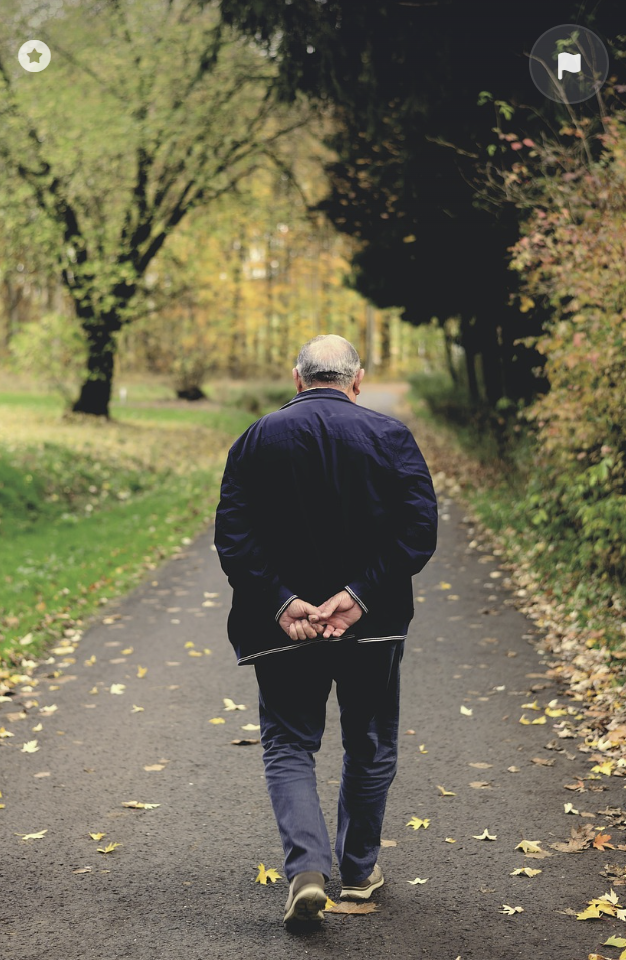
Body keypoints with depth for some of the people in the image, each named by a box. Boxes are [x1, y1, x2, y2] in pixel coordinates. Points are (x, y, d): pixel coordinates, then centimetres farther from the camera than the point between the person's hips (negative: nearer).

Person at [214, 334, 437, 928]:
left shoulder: (257, 439, 0)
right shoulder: (390, 436, -3)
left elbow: (232, 535, -8)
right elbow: (419, 529, -13)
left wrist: (282, 601, -11)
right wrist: (359, 594, -15)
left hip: (284, 626, 0)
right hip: (373, 623, 0)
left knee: (288, 747, 8)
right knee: (370, 747, 17)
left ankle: (307, 868, -10)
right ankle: (359, 870, 29)